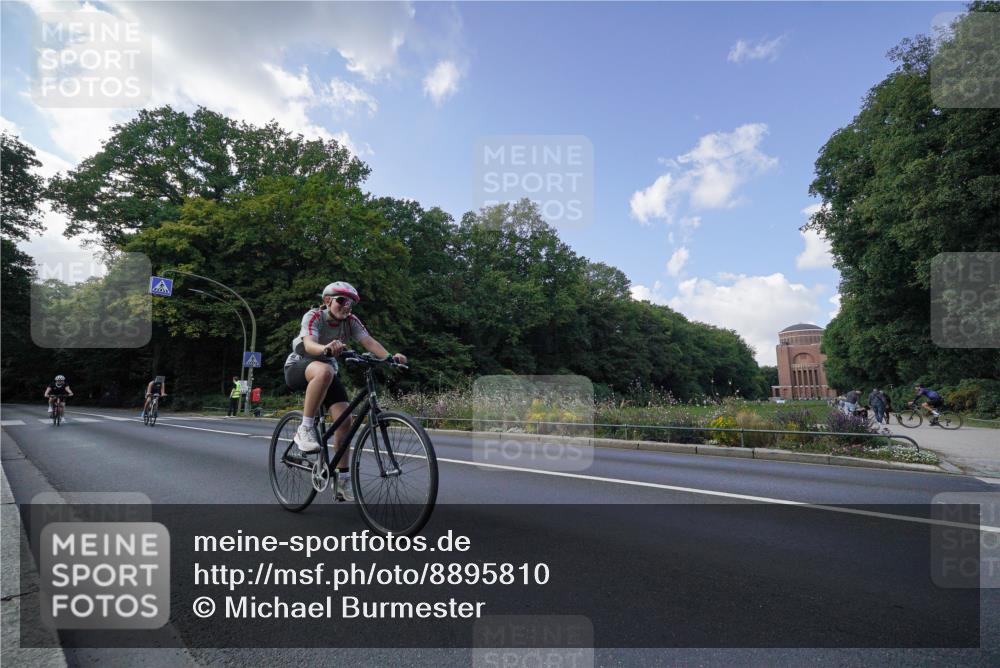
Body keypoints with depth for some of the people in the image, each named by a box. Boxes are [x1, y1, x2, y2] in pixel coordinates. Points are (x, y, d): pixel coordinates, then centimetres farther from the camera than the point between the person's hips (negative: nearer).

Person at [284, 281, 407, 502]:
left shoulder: (351, 321, -9)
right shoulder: (313, 316, -20)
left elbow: (369, 341, -25)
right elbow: (309, 344, -39)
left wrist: (390, 356, -44)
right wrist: (326, 348, -62)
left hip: (328, 371, 5)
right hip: (298, 368, -4)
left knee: (344, 420, -12)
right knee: (324, 371, -40)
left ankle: (342, 480, 0)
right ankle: (305, 430, -28)